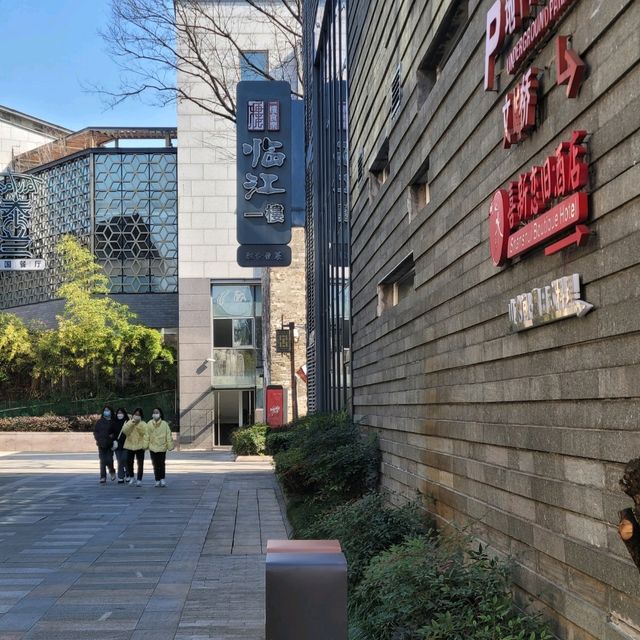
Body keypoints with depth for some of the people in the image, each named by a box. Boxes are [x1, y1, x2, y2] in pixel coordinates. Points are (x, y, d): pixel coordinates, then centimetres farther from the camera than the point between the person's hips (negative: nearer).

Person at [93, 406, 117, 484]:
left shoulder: (113, 422, 2)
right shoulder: (99, 421, 8)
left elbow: (117, 432, 4)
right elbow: (95, 431, 11)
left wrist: (113, 436, -14)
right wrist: (97, 439, -3)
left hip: (110, 444, -2)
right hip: (101, 444, 2)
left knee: (109, 460, -7)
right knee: (102, 461, -1)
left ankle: (112, 472, 23)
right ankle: (103, 477, 3)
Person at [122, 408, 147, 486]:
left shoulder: (143, 424, 1)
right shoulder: (128, 423, 7)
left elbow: (145, 434, -9)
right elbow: (125, 430, -11)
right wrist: (133, 422, -16)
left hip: (139, 446, -2)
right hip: (130, 445, 2)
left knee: (140, 463, 0)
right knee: (129, 462, 4)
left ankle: (139, 480, 8)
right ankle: (131, 477, 26)